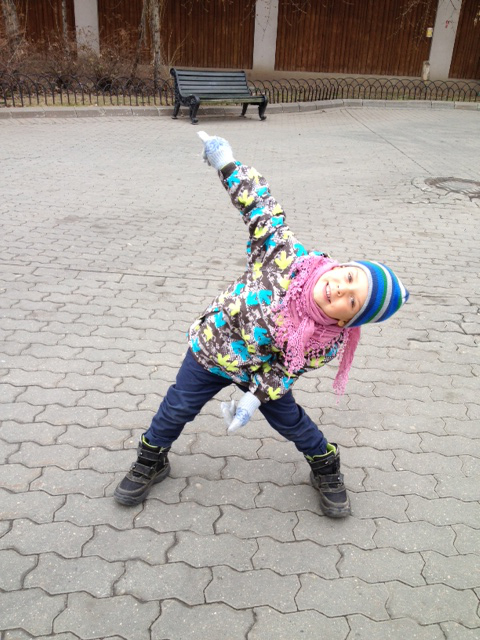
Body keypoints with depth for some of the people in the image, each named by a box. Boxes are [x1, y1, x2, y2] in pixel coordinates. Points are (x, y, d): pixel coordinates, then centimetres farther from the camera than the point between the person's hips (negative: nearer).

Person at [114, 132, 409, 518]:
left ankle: (327, 470, 45)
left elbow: (287, 368, -15)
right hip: (209, 348, 1)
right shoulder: (287, 255, -34)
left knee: (290, 420, 13)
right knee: (177, 410, 14)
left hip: (260, 370, 0)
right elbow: (261, 206, -24)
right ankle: (151, 463, 44)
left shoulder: (329, 342, -28)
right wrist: (227, 164, -26)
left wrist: (256, 396, -23)